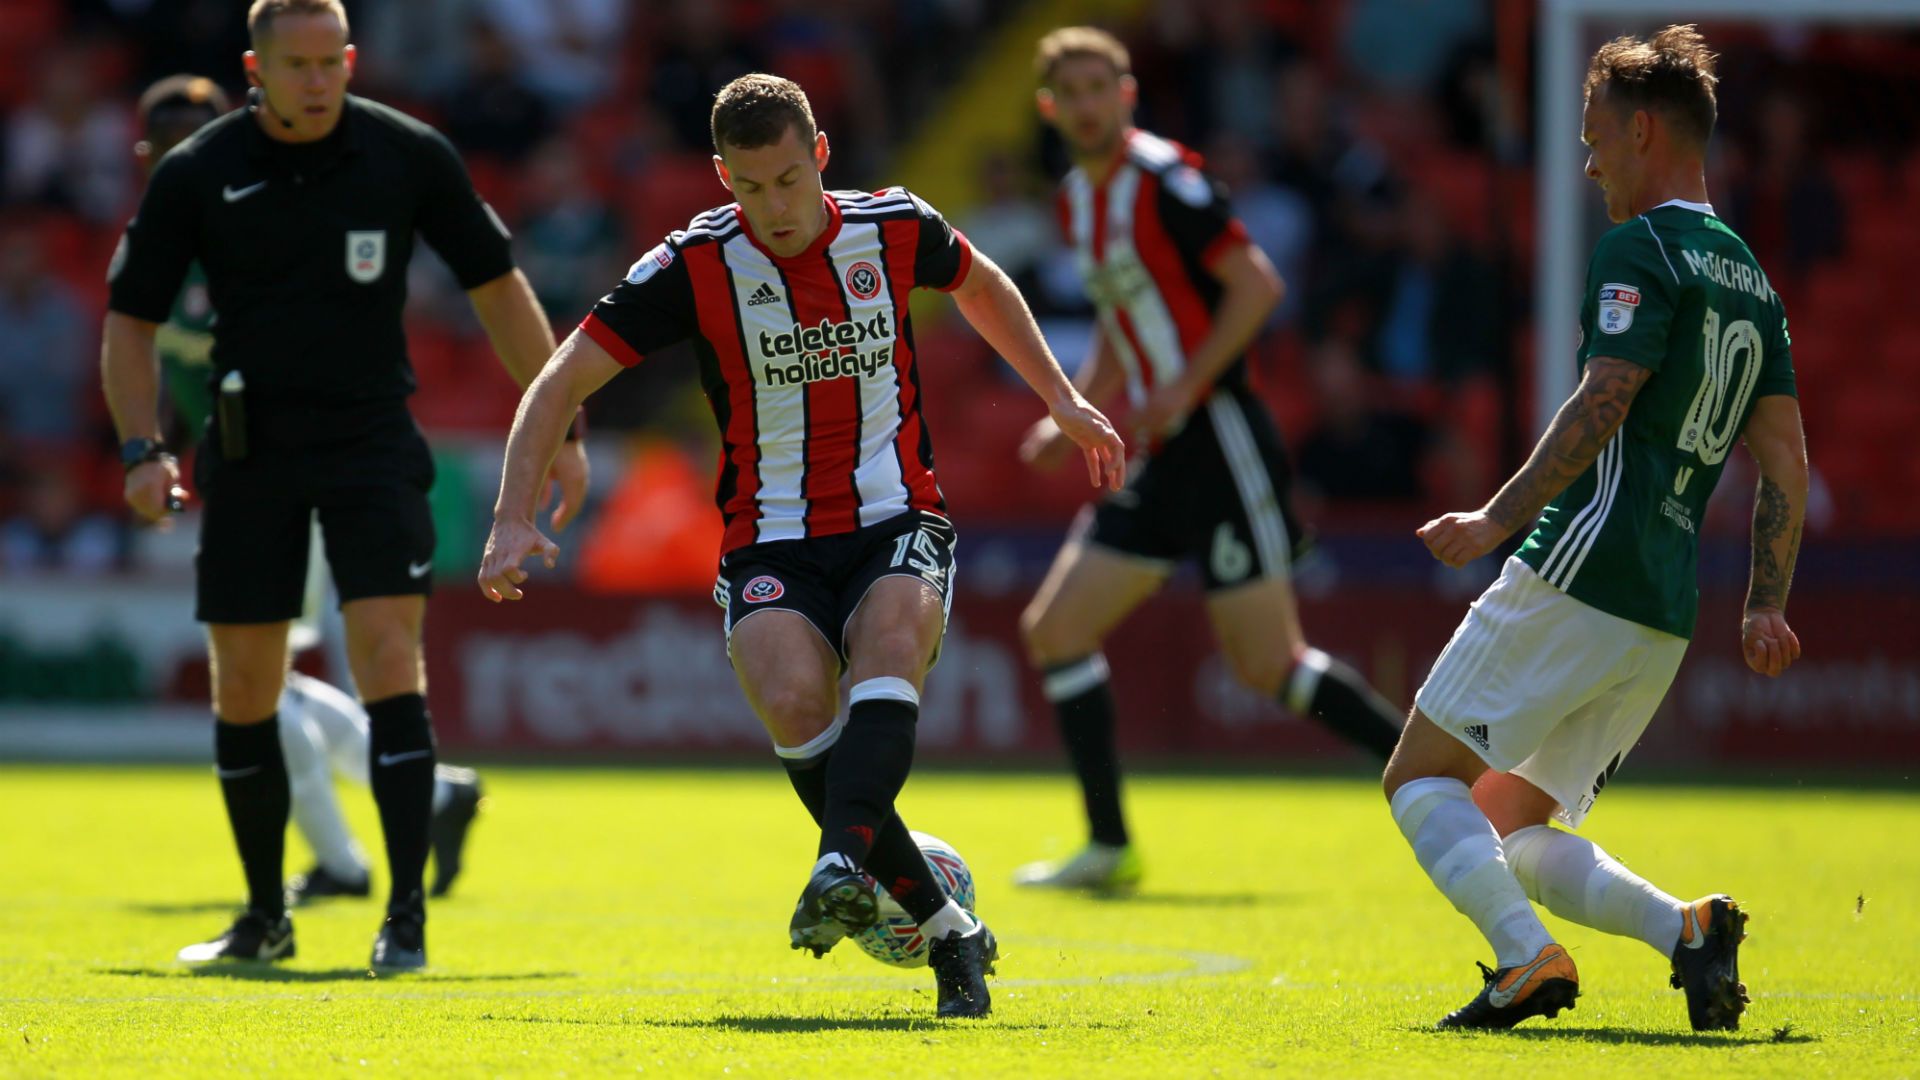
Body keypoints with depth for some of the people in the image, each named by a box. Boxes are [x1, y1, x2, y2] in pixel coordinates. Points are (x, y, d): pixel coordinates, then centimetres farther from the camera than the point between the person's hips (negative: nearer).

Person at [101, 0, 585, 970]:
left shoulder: (410, 157, -5)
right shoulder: (197, 174, -4)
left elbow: (496, 288, 5)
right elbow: (130, 318, 4)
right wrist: (142, 447, -9)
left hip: (373, 444, -1)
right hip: (249, 453, 1)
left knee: (389, 665, -14)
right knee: (242, 688, 5)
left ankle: (407, 915, -11)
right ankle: (265, 916, 20)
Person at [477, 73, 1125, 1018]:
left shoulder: (894, 228, 0)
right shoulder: (697, 265, -7)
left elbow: (979, 284, 24)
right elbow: (563, 380, -3)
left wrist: (1062, 400, 26)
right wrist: (514, 518, -14)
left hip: (897, 523, 1)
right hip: (771, 543, -1)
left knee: (888, 651, -34)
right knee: (794, 702, -29)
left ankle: (843, 867, -52)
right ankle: (946, 928, -19)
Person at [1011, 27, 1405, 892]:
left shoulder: (1164, 180, -11)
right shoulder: (1078, 201, 14)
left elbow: (1256, 285, -15)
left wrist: (1186, 385, -20)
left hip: (1219, 439, -9)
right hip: (1159, 458, 9)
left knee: (1272, 667, -10)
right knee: (1053, 631, 3)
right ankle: (1109, 848, 7)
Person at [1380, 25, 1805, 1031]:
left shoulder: (1642, 250, -7)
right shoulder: (1750, 279, 20)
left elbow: (1602, 406, -19)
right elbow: (1786, 458, 18)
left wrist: (1499, 518, -20)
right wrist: (1766, 606, 19)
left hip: (1582, 572, -9)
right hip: (1665, 615, 9)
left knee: (1421, 777, 0)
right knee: (1510, 833, 13)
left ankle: (1529, 959, -19)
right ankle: (1685, 929, -8)